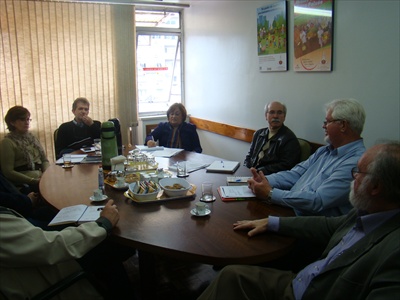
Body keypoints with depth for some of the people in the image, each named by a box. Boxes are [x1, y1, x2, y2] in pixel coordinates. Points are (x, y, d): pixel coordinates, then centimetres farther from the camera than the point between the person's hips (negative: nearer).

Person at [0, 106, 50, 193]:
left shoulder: (32, 137, 19)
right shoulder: (7, 142, -1)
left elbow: (45, 160, 18)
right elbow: (8, 172, -7)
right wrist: (33, 181, -16)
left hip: (41, 178, 7)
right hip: (23, 184, -7)